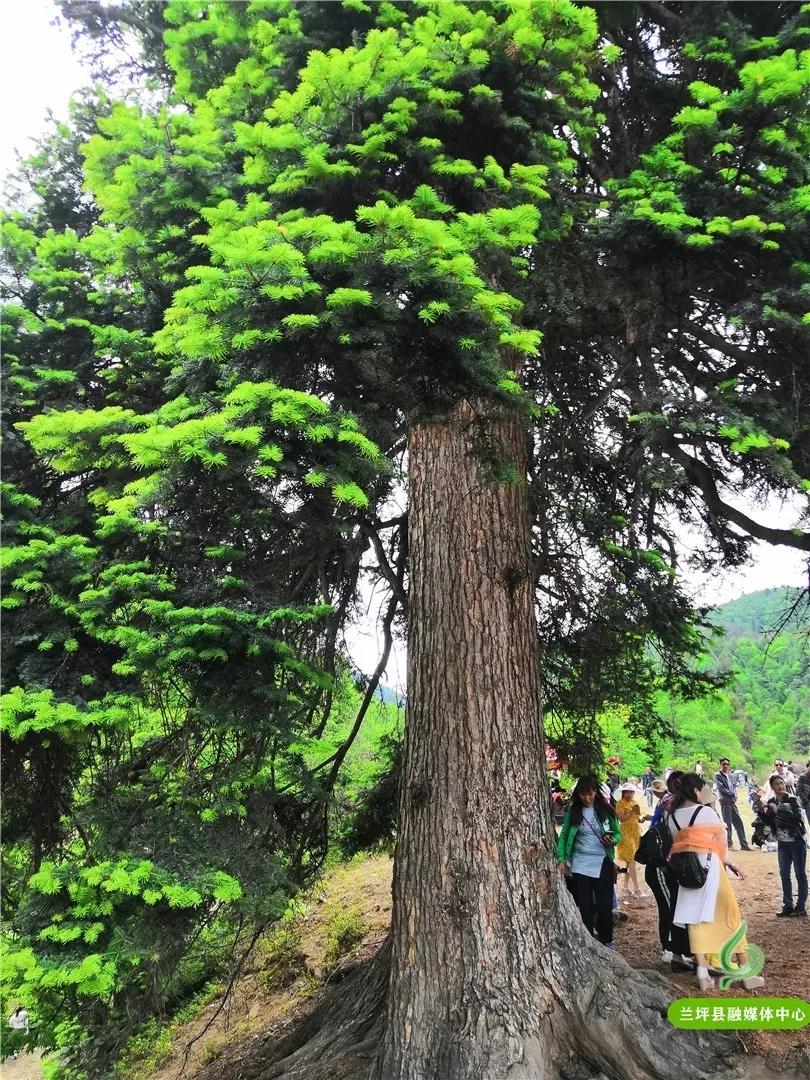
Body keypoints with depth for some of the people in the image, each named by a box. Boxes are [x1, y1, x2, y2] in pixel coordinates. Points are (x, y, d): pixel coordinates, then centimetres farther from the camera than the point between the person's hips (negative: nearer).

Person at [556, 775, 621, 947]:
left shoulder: (605, 810, -2)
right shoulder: (573, 811, -1)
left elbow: (618, 834, 7)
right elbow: (563, 836, 3)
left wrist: (612, 840, -15)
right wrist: (561, 859, -7)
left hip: (603, 863, 0)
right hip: (580, 864, 0)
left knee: (605, 905, 5)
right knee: (585, 906, 5)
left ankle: (607, 941, 26)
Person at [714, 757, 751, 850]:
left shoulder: (730, 775, 13)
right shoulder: (718, 775, -7)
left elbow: (734, 786, 15)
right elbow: (721, 789, -13)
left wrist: (734, 794, -5)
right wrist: (732, 795, -9)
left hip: (732, 801, 6)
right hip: (724, 802, -6)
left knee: (738, 822, 7)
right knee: (728, 823, -1)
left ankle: (744, 844, 13)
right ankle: (729, 844, 9)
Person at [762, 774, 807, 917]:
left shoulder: (792, 799, -12)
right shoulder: (771, 802, 1)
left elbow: (797, 818, -24)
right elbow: (769, 822, 3)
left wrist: (778, 811, -25)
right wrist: (762, 810, -11)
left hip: (796, 842, -5)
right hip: (782, 843, 5)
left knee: (800, 873, 3)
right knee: (784, 874, 10)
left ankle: (801, 906, 12)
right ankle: (788, 906, 20)